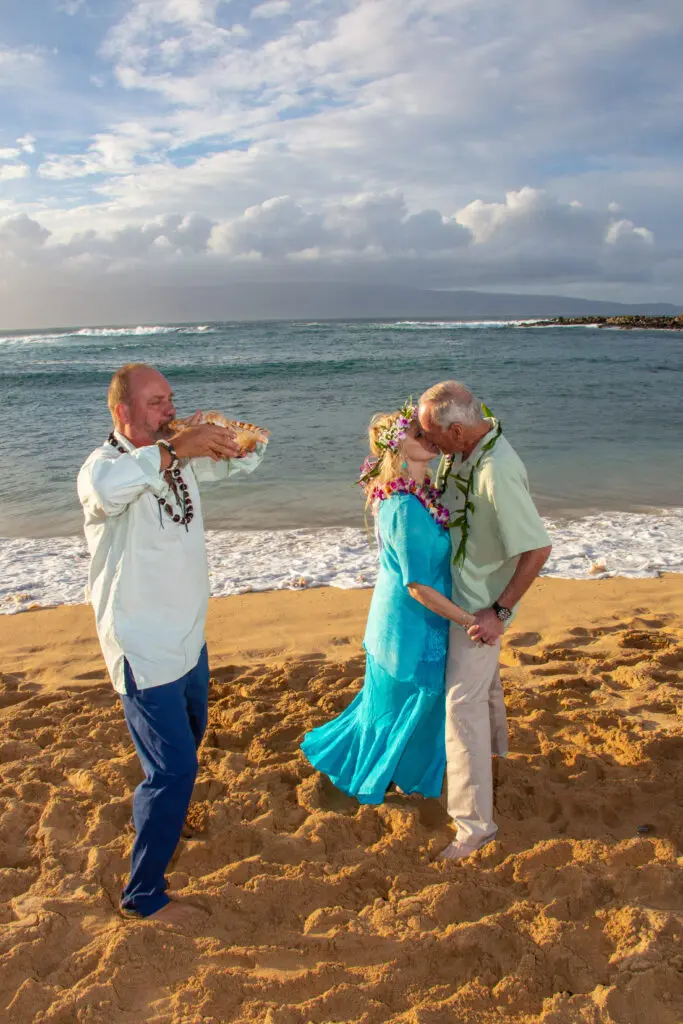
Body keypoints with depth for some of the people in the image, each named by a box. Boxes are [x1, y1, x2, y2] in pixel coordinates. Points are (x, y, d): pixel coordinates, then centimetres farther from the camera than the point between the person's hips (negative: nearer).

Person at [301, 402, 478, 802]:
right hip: (411, 628, -8)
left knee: (391, 699, 25)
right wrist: (471, 621, -20)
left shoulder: (420, 493, -1)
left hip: (401, 618, 8)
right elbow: (418, 587, -26)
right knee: (408, 701, 14)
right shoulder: (406, 509, -30)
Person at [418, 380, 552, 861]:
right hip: (463, 591, 9)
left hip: (481, 604, -9)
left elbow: (537, 549, -29)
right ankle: (492, 748, 57)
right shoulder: (463, 448, -7)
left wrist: (501, 611, -24)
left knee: (463, 703, -5)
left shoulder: (499, 472, -34)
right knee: (482, 676, 30)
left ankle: (476, 821, 7)